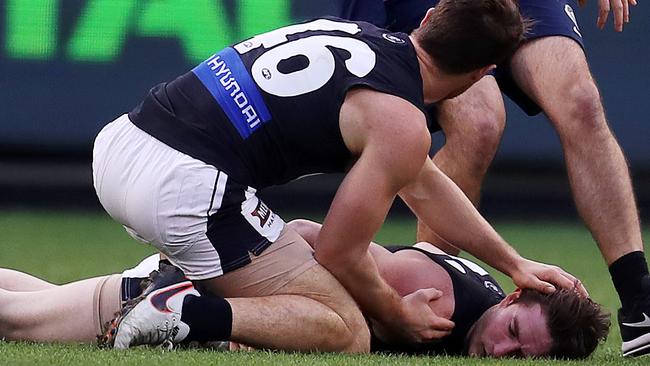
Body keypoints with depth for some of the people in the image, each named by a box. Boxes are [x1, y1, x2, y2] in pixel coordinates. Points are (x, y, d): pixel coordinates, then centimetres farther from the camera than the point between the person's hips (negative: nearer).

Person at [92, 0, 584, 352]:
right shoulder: (401, 123, -6)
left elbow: (423, 187, 33)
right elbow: (339, 255, -2)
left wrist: (515, 264, 37)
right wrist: (399, 317, 18)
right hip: (186, 187, -9)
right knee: (345, 336, -2)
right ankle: (187, 316, -19)